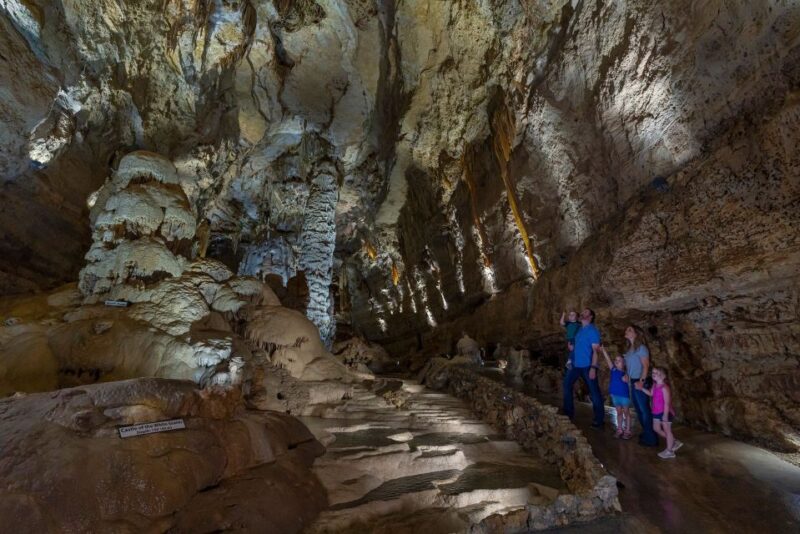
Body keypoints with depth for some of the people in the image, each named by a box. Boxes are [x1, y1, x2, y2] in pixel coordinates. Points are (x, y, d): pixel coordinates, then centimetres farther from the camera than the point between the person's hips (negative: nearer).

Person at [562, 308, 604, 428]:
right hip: (576, 365, 8)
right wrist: (572, 363, 15)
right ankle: (568, 413, 22)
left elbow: (595, 350, -14)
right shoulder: (580, 330, 14)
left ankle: (598, 420, 13)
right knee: (567, 384, 10)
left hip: (587, 366, -8)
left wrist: (593, 367, -21)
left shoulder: (593, 330, -9)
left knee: (594, 392, 1)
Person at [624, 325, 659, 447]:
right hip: (633, 382, 8)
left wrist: (641, 381, -23)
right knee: (638, 410, 17)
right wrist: (627, 375, 6)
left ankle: (651, 439, 13)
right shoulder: (630, 349, 11)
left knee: (644, 410, 2)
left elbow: (646, 365, -18)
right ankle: (646, 433, 31)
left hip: (640, 383, -8)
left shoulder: (641, 347, -13)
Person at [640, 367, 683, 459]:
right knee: (656, 429, 17)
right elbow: (650, 393, 19)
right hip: (657, 412, 9)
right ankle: (674, 442, 34)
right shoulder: (655, 385, 3)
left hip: (665, 412, -9)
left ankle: (669, 451, 22)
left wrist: (665, 415, -23)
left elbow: (667, 403, -23)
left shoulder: (664, 387, -24)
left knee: (667, 430, 7)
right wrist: (642, 388, 7)